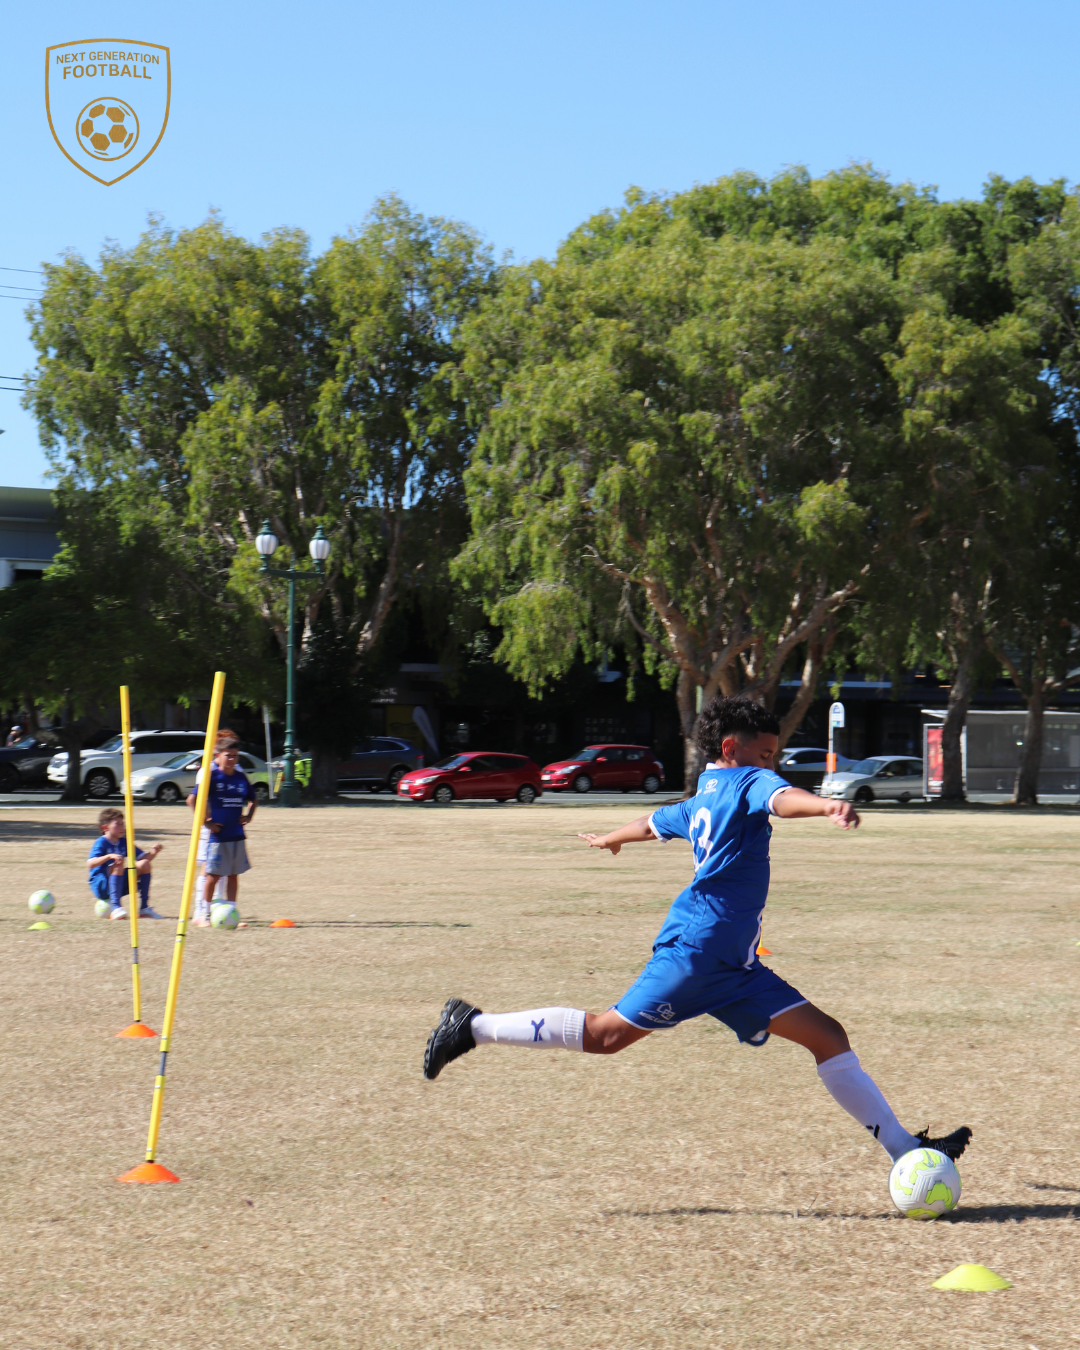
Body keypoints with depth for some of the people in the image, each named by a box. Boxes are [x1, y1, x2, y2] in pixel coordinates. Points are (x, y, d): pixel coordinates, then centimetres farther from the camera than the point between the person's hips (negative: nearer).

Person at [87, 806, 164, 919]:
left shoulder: (123, 843, 10)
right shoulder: (101, 843, -12)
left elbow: (143, 857, 11)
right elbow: (90, 863, -27)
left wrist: (153, 852, -10)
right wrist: (109, 856, -39)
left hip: (119, 884, 7)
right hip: (101, 886, -7)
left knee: (145, 865, -3)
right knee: (118, 864, -33)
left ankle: (144, 908, -3)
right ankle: (116, 907, -39)